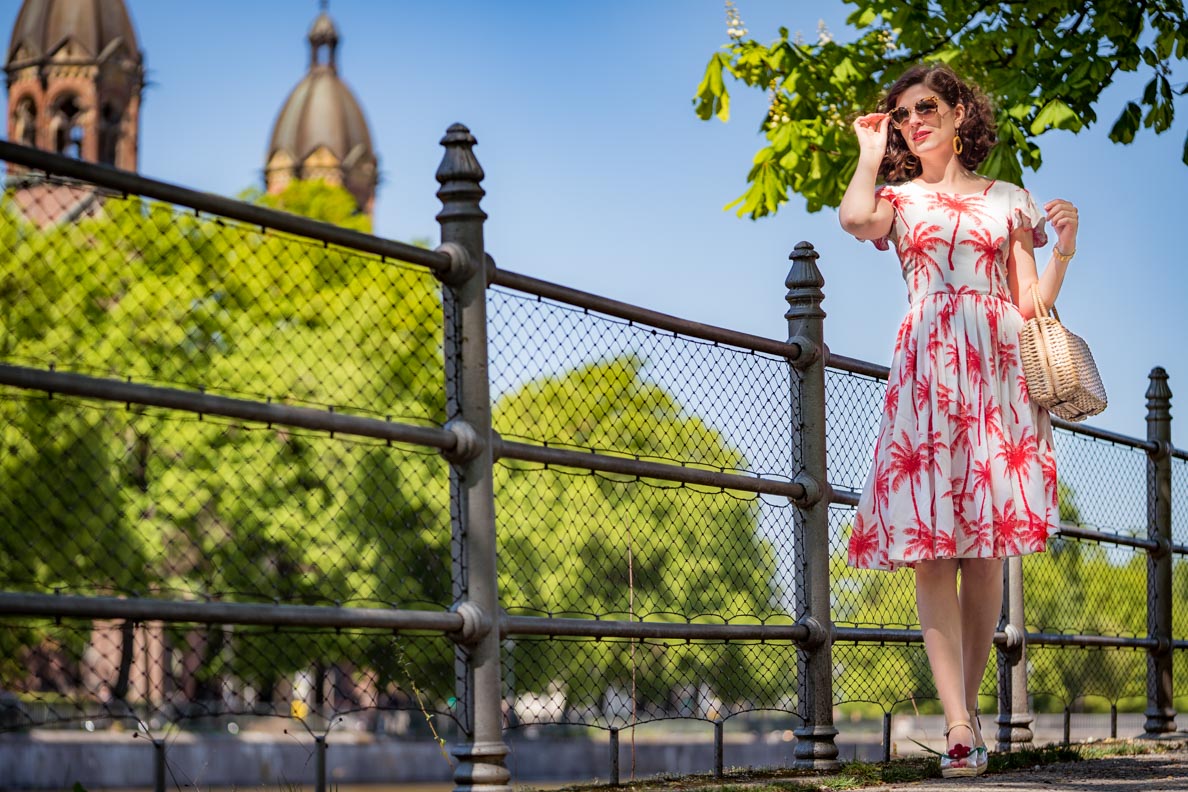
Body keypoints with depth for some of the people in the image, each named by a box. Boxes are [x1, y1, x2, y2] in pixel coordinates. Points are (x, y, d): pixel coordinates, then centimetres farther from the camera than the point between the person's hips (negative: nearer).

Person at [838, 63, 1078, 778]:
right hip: (927, 368, -1)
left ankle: (968, 705, 4)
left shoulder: (1009, 201, 18)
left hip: (999, 369, 1)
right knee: (932, 545, -12)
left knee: (987, 550, -5)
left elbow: (1032, 303, 12)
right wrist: (871, 153, 6)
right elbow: (856, 218, -10)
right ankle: (961, 727, -18)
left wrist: (1064, 249, -4)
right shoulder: (900, 198, 16)